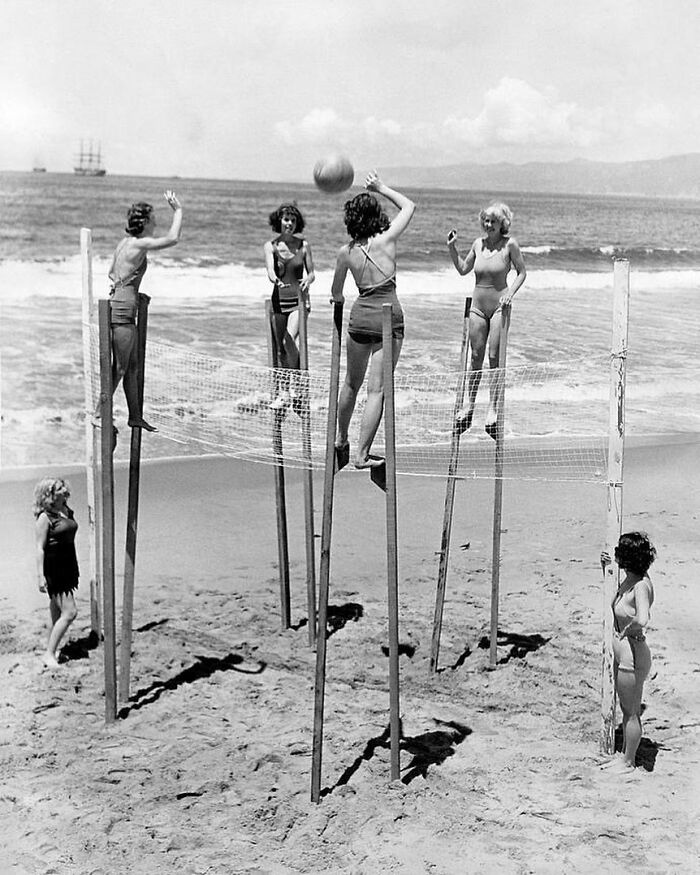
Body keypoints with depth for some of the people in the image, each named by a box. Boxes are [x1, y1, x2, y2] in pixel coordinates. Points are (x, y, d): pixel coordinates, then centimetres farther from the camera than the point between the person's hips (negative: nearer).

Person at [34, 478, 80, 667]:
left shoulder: (66, 511, 8)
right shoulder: (44, 517, -15)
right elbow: (40, 548, -16)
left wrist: (75, 569, 20)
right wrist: (41, 576, -19)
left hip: (68, 566, 8)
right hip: (53, 569, -8)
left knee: (57, 612, 16)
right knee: (70, 612, -11)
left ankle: (52, 650, 27)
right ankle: (49, 655, -3)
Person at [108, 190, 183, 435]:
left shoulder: (125, 242, 15)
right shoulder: (139, 244, -13)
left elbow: (112, 273, 26)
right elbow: (172, 238, -15)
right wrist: (178, 211, -5)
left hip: (121, 305, 10)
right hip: (123, 307, -10)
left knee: (133, 366, 13)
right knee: (119, 368, -4)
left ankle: (135, 416, 19)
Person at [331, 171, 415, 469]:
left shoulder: (346, 251, 2)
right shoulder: (387, 239, -6)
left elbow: (336, 292, 16)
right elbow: (409, 206, 12)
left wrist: (338, 299, 38)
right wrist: (382, 188, 18)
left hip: (360, 314, 4)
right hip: (388, 316, -3)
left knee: (351, 384, 20)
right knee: (377, 390, -1)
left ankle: (341, 441, 37)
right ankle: (362, 454, -2)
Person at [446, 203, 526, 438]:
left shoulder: (509, 244, -6)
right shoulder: (478, 243, 7)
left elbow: (521, 272, 0)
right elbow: (463, 269, 17)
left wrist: (510, 293, -14)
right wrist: (452, 247, 6)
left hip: (499, 305, -4)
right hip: (478, 305, 4)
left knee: (494, 357, -3)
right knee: (476, 357, 9)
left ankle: (493, 407, 7)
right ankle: (469, 404, 20)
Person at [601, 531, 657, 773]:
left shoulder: (641, 586, -26)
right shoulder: (628, 580, 0)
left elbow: (642, 620, -44)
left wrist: (627, 630, -24)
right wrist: (605, 569, 7)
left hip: (633, 654, -9)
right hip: (620, 653, 9)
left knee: (631, 712, 8)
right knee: (625, 709, 22)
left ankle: (629, 762, 24)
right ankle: (625, 754, 38)